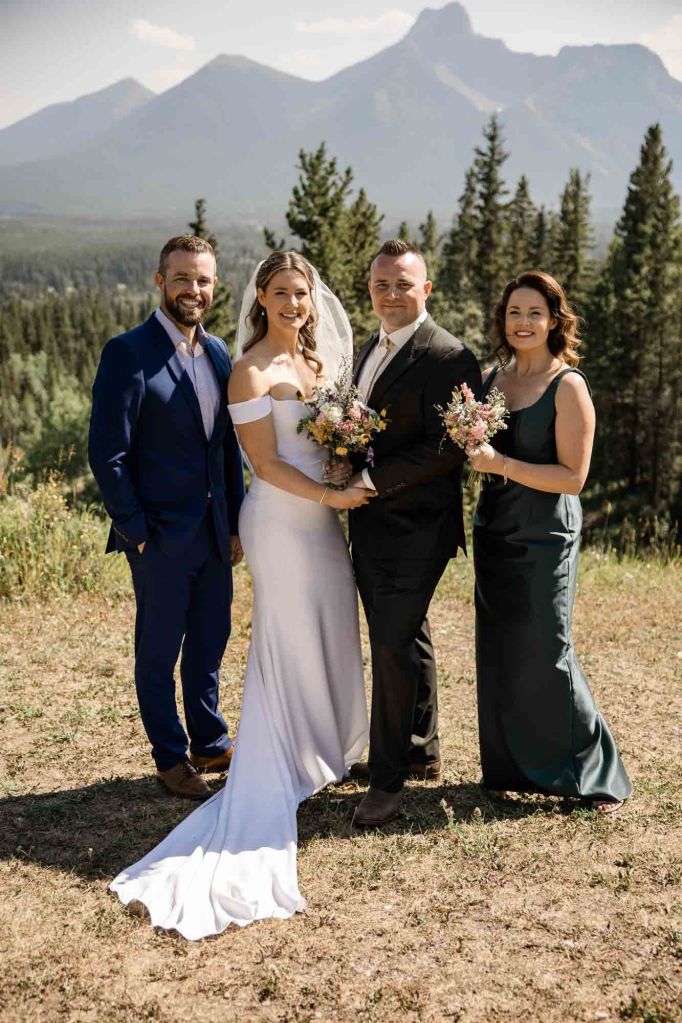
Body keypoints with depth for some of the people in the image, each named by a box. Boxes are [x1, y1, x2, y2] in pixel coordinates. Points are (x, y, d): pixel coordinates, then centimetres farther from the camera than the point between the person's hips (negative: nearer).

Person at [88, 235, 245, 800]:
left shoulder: (218, 352, 8)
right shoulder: (128, 352, -13)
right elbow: (107, 454, -14)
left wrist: (235, 522, 9)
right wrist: (134, 531, -14)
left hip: (215, 533, 6)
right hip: (161, 535, -6)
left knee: (211, 641, 18)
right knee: (159, 650, 9)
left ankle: (211, 743, 35)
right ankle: (171, 757, 24)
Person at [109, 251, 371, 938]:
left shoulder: (317, 360, 12)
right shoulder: (252, 371, -12)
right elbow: (265, 463, -15)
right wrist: (330, 496, -18)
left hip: (323, 516, 8)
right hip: (281, 521, -8)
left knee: (332, 636, 14)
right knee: (289, 643, 0)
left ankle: (323, 748, 30)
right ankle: (281, 771, 14)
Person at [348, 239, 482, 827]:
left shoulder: (449, 357, -14)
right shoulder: (373, 349, 14)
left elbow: (447, 448, -20)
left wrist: (371, 481, -20)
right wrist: (347, 467, 2)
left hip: (416, 529, -9)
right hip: (372, 522, 9)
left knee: (393, 643, -8)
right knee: (404, 639, 18)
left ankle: (389, 776, 5)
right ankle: (421, 752, 33)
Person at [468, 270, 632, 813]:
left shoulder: (568, 386, -11)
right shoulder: (495, 376, 8)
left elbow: (573, 477, -15)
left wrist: (502, 464, -22)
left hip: (544, 536, -6)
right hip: (494, 531, 7)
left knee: (543, 653, -1)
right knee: (497, 653, 11)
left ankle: (595, 772, 17)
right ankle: (513, 767, 27)